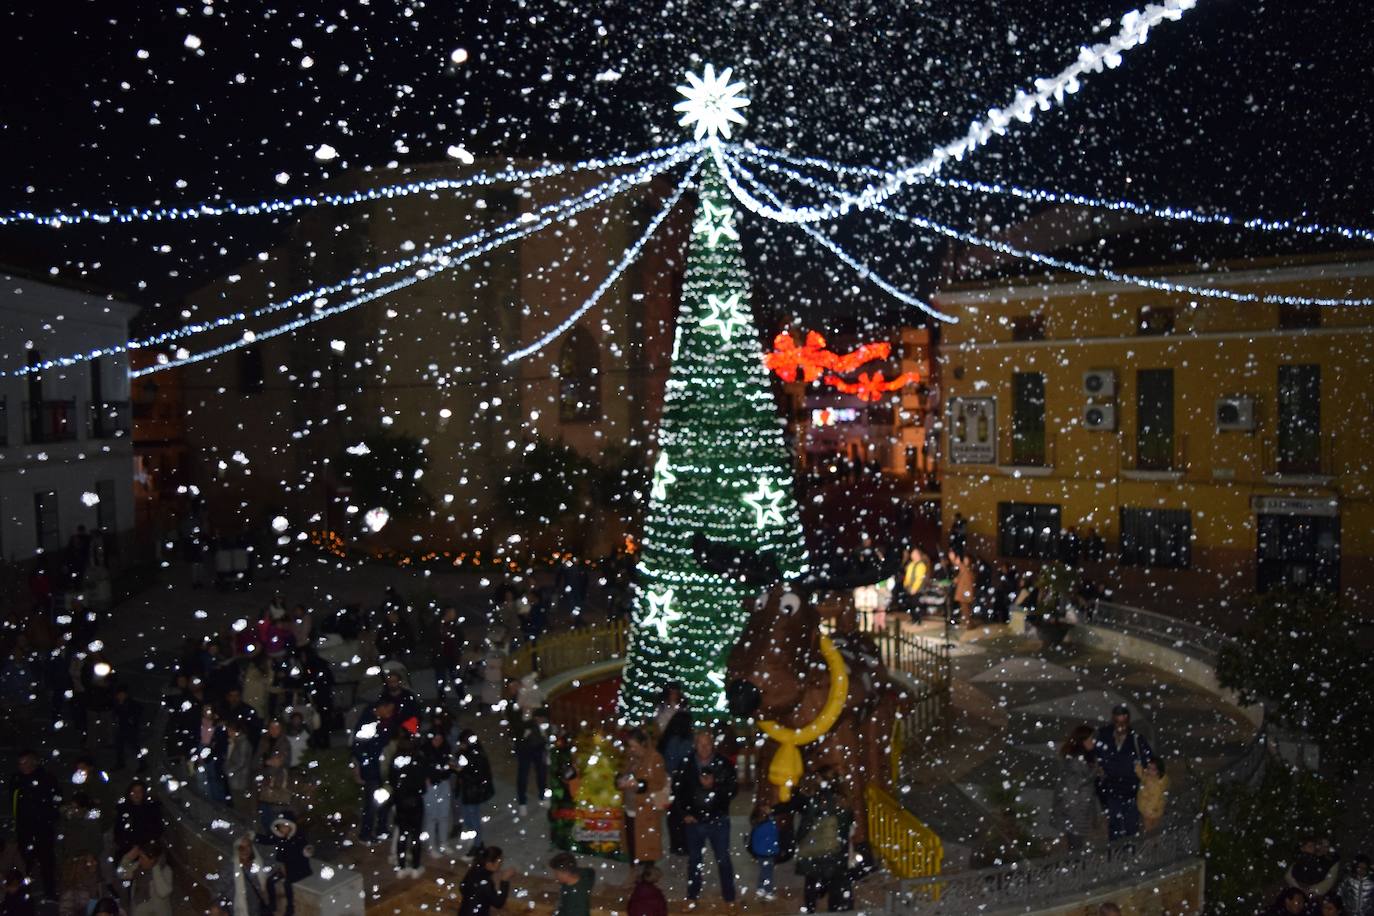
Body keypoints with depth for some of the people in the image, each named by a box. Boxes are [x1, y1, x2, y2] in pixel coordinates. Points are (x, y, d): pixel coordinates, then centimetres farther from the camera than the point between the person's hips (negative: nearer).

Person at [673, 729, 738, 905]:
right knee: (694, 860, 15)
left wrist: (713, 786, -22)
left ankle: (729, 898, 17)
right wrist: (684, 813, 0)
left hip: (718, 820, -2)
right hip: (694, 821, 2)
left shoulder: (724, 764, -8)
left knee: (723, 860, 5)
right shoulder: (686, 765, -4)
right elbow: (677, 791, 5)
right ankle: (692, 897, 29)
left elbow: (733, 790, -8)